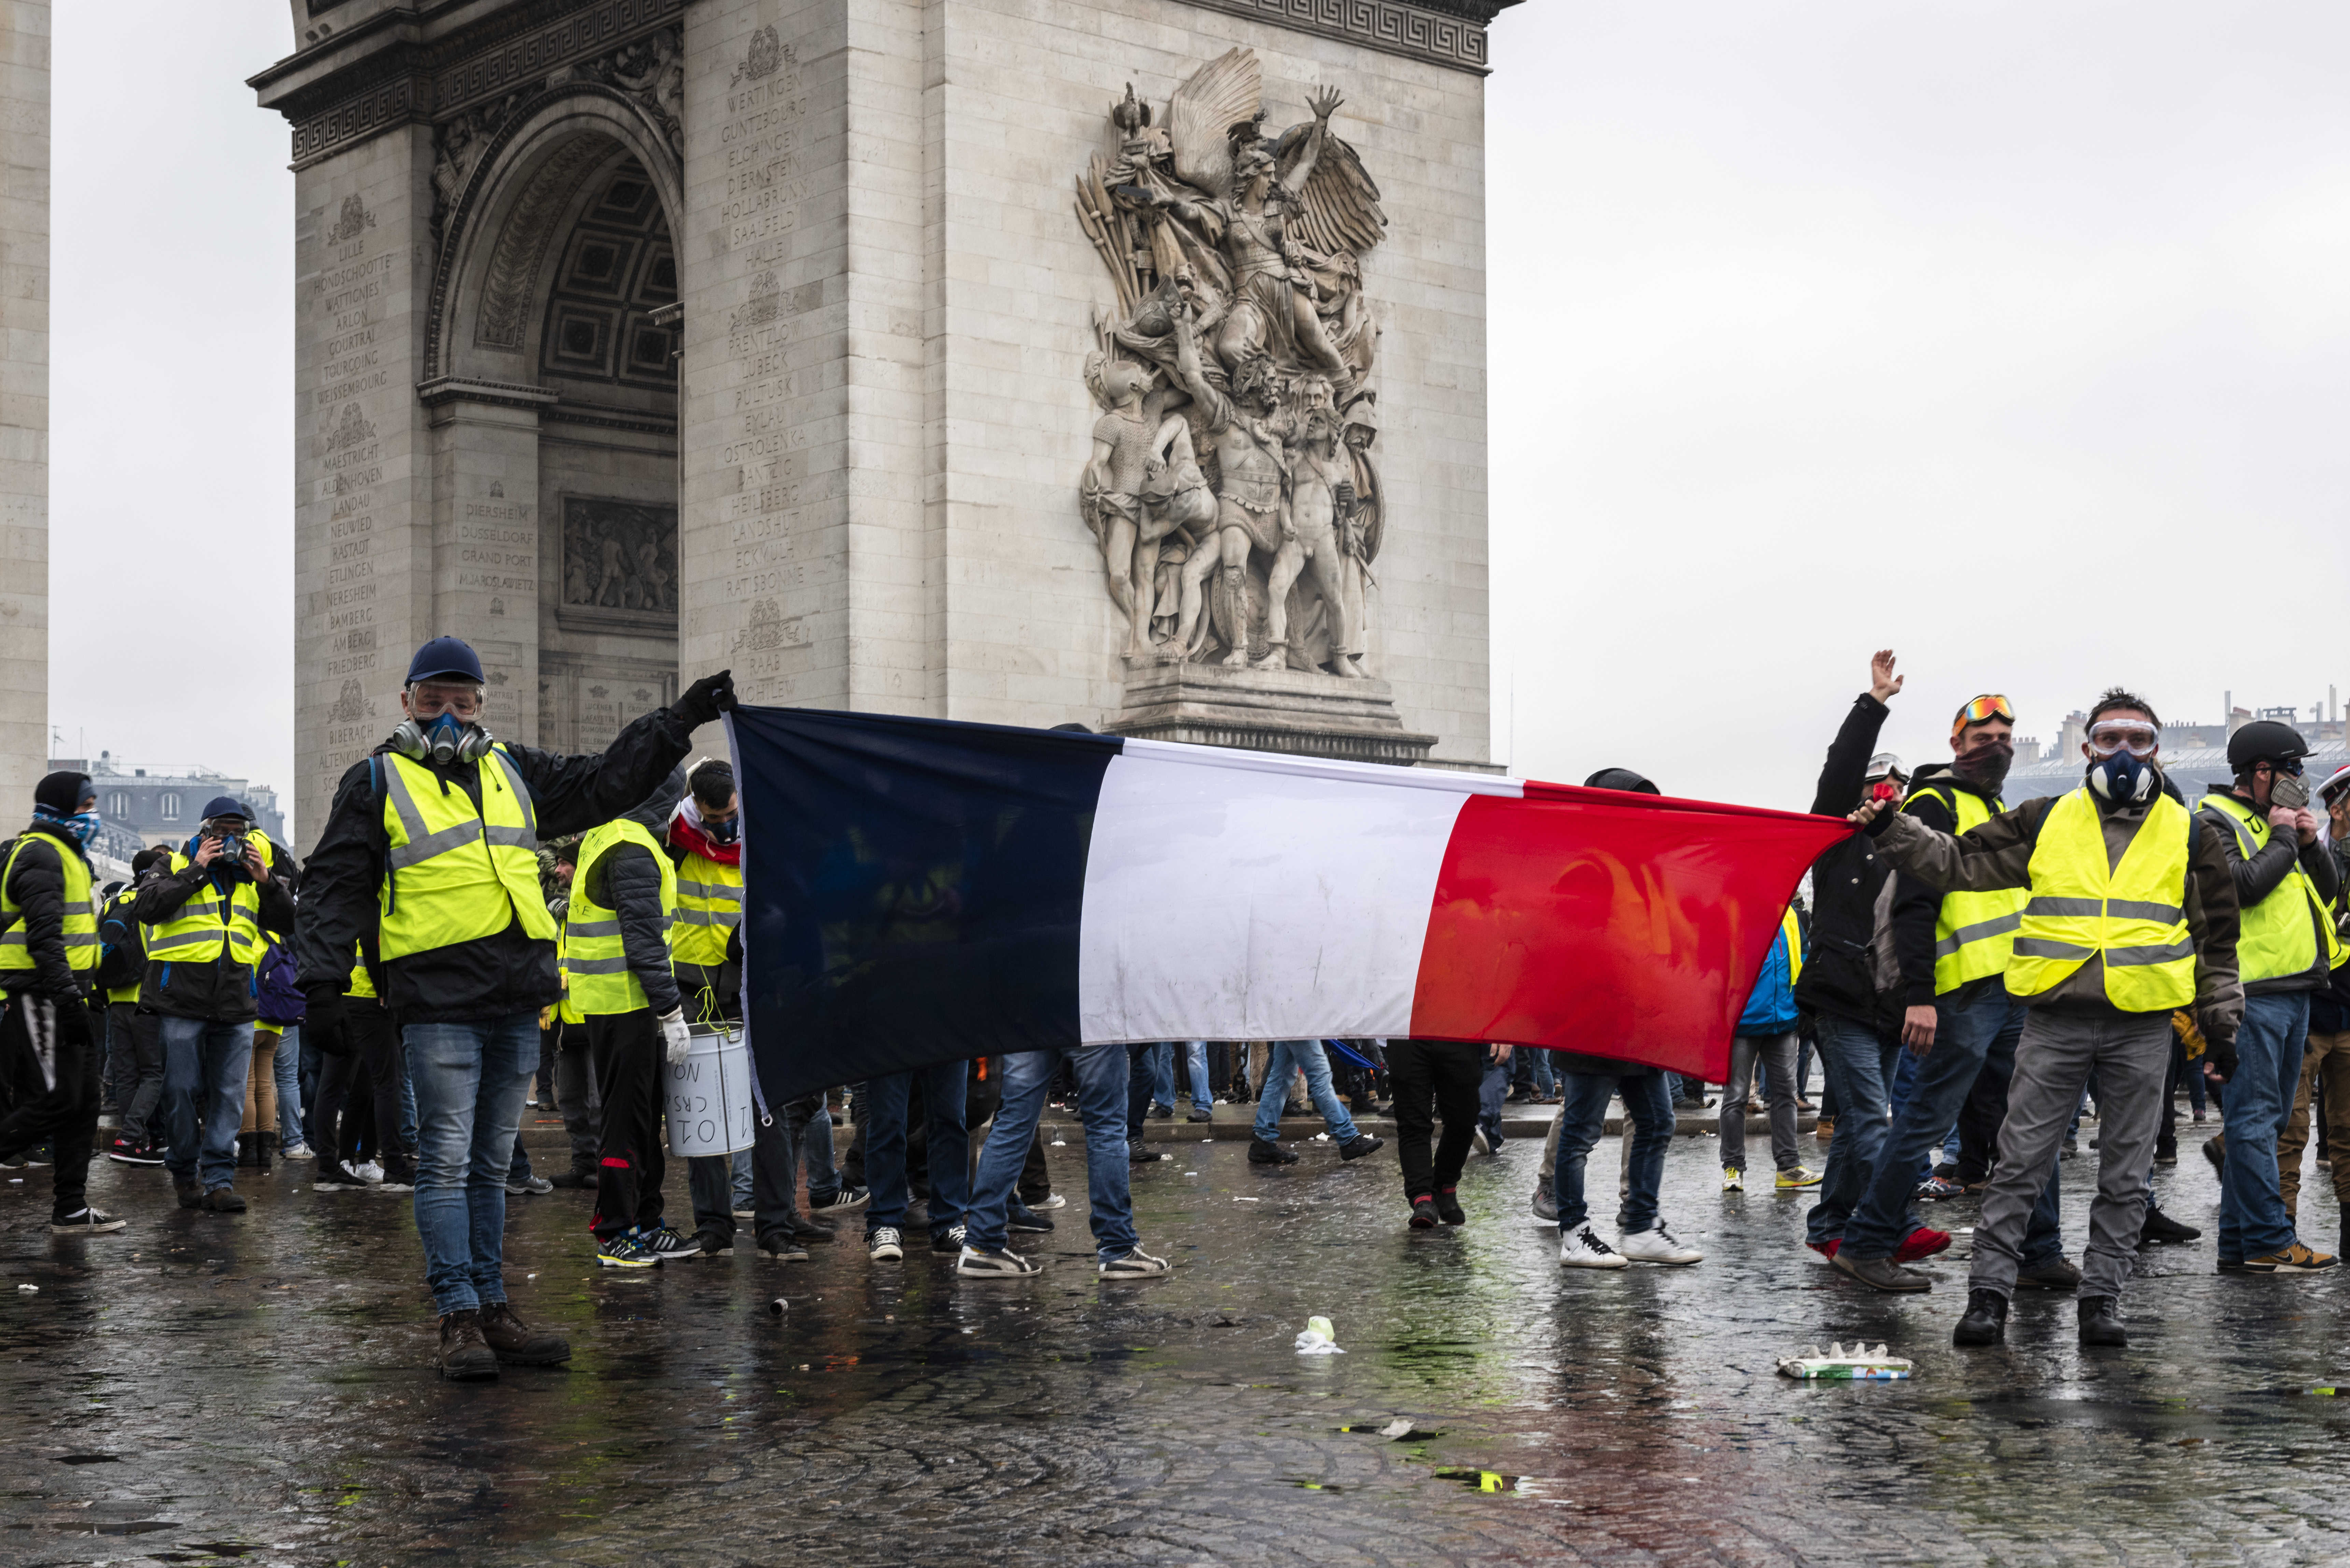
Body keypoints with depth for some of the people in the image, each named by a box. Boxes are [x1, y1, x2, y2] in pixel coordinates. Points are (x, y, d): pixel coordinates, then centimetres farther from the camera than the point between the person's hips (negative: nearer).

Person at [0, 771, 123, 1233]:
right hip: (42, 998, -11)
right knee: (57, 1099, -13)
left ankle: (71, 1210, 11)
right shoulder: (41, 854, -11)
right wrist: (66, 998, -26)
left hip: (65, 995, 11)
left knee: (84, 1103, 8)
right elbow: (43, 935, -21)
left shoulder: (64, 854, 22)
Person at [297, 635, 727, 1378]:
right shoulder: (377, 782, 5)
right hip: (438, 1002, -5)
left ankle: (492, 1309, 17)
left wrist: (680, 720, 18)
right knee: (447, 1161, -5)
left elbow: (605, 783, 24)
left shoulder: (514, 771, 19)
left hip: (517, 999, 5)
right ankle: (459, 1316, -1)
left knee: (491, 1164, 12)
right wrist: (324, 982, -6)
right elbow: (335, 888, 3)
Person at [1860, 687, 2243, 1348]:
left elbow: (2217, 938, 16)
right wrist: (1891, 830, -2)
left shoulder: (2190, 834, 11)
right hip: (2054, 1024, -1)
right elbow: (1958, 862, 10)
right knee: (2020, 1164, -1)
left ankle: (2102, 1296, 14)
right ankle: (1988, 1293, 3)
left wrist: (2221, 1022, 13)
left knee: (2124, 1174, 6)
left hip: (2142, 1027, 1)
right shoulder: (2046, 821, 9)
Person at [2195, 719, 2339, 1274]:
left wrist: (2311, 845, 5)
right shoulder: (2217, 821, -5)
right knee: (2255, 1118, -8)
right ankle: (2269, 1242, -7)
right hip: (2251, 993, -9)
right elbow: (2243, 886, -21)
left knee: (2265, 1119, 11)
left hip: (2293, 989, 9)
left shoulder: (2277, 820, 21)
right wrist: (2283, 840, -8)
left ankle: (2239, 1240, 15)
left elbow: (2329, 893, 21)